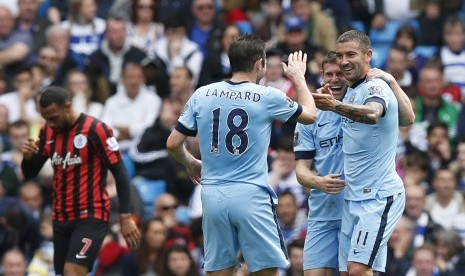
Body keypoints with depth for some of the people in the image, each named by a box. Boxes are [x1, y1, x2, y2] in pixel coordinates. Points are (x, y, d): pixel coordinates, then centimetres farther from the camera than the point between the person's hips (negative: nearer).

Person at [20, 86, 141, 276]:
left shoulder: (95, 130, -13)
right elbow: (29, 174, 12)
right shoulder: (47, 132, 5)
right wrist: (28, 157, -11)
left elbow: (120, 173, -11)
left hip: (91, 217, -7)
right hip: (61, 218, 7)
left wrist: (125, 217, -15)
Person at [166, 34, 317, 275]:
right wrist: (298, 78, 30)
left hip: (212, 198, 4)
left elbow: (173, 143, 8)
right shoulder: (267, 97, -3)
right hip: (251, 196, -3)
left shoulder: (202, 95, 5)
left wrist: (191, 164, 29)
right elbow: (309, 115, 14)